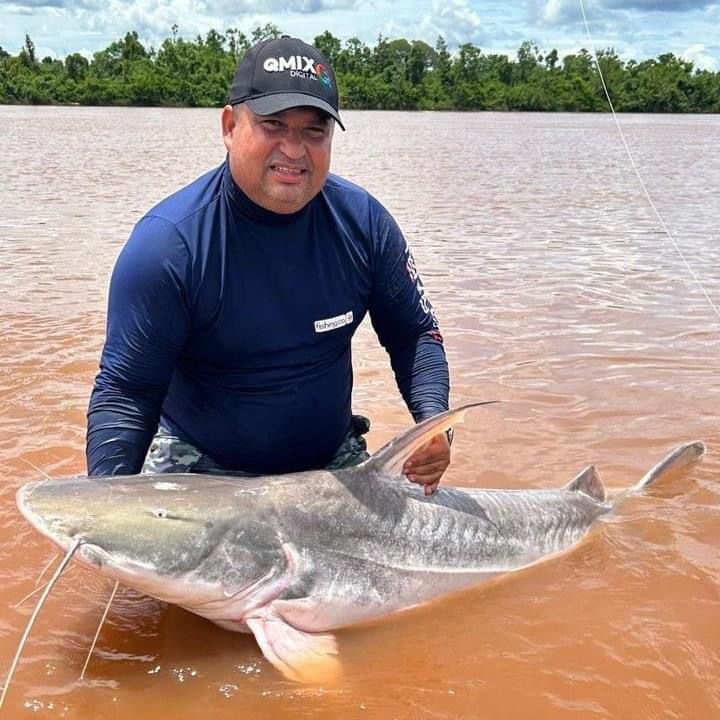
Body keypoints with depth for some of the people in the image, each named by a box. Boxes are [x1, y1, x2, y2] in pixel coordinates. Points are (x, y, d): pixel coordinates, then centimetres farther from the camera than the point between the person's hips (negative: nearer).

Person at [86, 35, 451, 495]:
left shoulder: (364, 222, -9)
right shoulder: (166, 245, -21)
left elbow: (415, 333, 1)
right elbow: (125, 391, -20)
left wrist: (433, 422, -17)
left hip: (335, 462, 4)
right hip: (198, 469, -3)